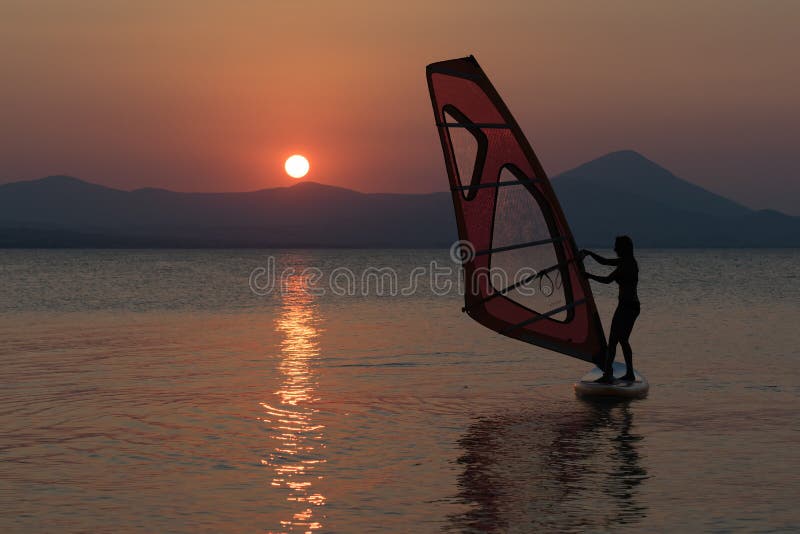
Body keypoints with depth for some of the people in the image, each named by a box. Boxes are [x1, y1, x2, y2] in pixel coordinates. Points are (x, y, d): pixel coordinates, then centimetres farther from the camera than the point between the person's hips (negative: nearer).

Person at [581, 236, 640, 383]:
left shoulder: (626, 264, -17)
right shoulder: (628, 262, 12)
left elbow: (607, 280, -18)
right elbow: (604, 261, 21)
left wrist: (588, 275, -8)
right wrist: (589, 253, 15)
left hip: (626, 307, -10)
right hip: (633, 306, 10)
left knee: (612, 341, -7)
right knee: (623, 340, 17)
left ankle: (608, 375, -7)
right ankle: (630, 373, 19)